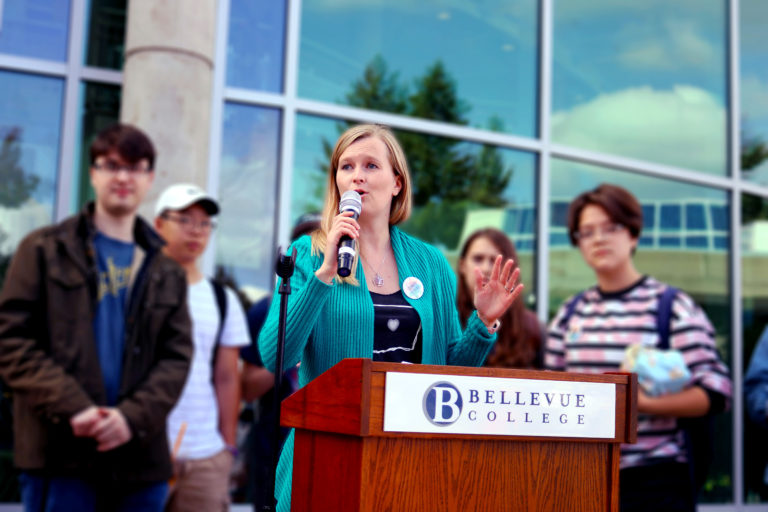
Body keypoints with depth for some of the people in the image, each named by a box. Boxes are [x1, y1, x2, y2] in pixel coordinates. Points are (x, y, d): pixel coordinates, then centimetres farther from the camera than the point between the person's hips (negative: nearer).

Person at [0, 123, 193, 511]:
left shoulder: (167, 273, 16)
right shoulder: (45, 250, 8)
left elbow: (177, 356, 7)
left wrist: (134, 416, -11)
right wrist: (71, 408, -14)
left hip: (140, 455, 3)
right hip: (60, 454, -3)